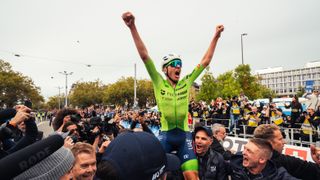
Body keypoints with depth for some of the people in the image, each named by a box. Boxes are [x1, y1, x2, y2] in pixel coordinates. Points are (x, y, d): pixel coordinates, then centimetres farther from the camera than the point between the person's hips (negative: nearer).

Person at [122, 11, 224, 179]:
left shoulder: (186, 83, 4)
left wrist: (216, 36, 7)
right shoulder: (159, 83, -3)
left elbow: (205, 61, 7)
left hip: (184, 135, 2)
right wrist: (132, 27, -19)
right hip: (166, 134, -2)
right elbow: (144, 56, -12)